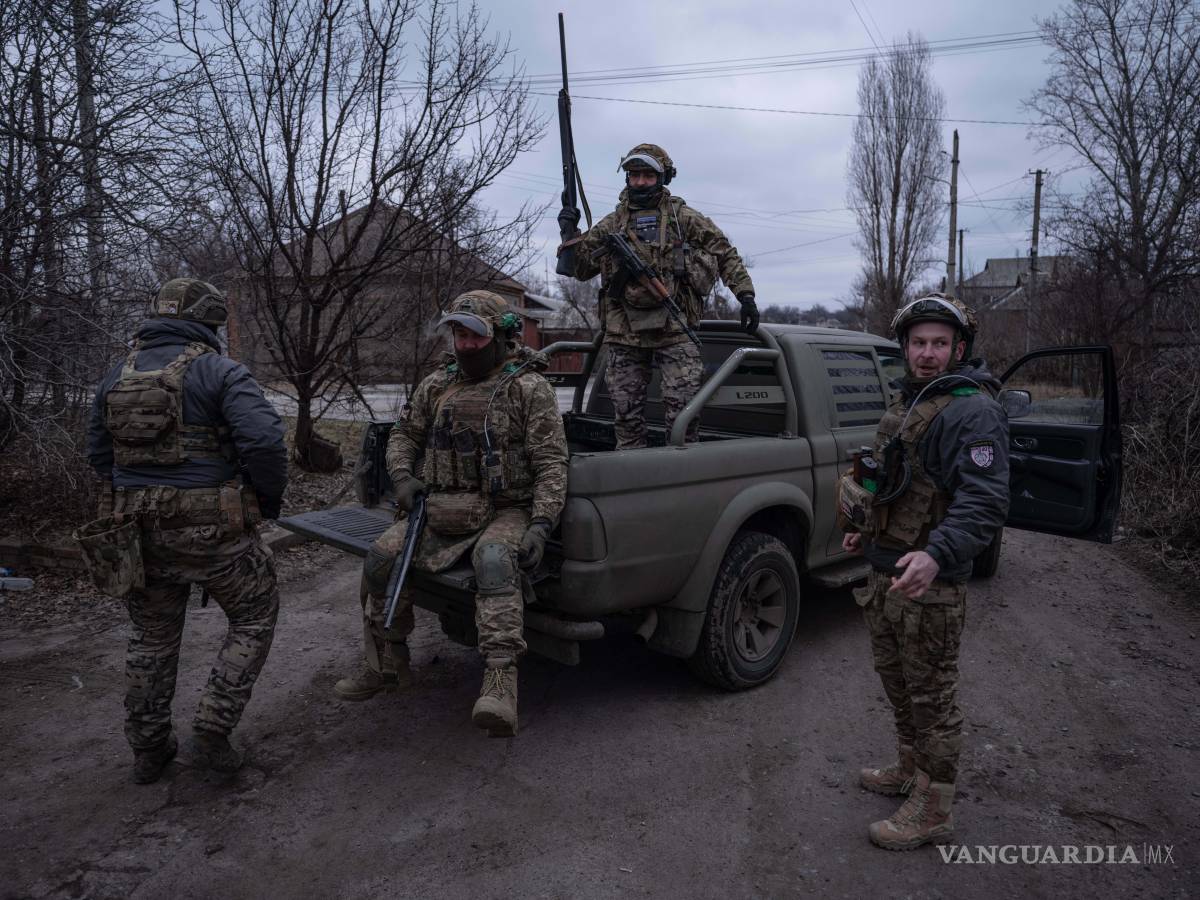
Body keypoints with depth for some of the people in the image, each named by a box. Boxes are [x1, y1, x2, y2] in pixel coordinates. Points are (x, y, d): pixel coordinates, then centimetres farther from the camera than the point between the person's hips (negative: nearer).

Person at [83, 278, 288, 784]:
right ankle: (212, 733, 10)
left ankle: (148, 751, 32)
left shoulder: (117, 376, 9)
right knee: (254, 619, 15)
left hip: (139, 529, 6)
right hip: (211, 530, -6)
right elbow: (264, 441, -22)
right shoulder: (220, 372, -10)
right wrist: (270, 500, -6)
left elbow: (99, 454, 16)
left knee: (151, 638, 21)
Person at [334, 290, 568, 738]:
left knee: (494, 562, -36)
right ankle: (388, 666, 9)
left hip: (504, 511, -5)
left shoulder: (529, 388, -6)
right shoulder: (437, 385, 11)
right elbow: (404, 433, 25)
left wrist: (541, 526, -22)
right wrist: (402, 475, 3)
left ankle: (500, 682, -41)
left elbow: (551, 461, -11)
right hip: (442, 510, 6)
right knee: (381, 557, -10)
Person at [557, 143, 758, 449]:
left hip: (674, 330, -2)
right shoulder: (611, 224, 14)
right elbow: (580, 269, 17)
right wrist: (570, 234, 2)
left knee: (682, 407, -7)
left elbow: (725, 254, 9)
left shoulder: (683, 217, 7)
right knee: (627, 412, 7)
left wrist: (746, 296, -1)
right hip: (624, 333, 3)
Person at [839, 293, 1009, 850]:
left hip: (930, 583, -9)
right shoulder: (905, 403, 13)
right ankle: (910, 769, 42)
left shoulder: (972, 412, -17)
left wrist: (937, 555, -40)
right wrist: (868, 531, 22)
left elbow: (985, 501, -28)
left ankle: (932, 812, 18)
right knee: (896, 680, 22)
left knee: (931, 696, 3)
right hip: (885, 574, 9)